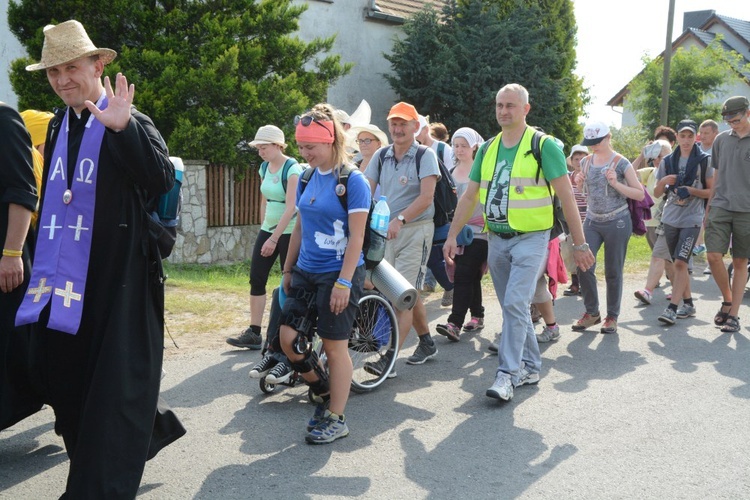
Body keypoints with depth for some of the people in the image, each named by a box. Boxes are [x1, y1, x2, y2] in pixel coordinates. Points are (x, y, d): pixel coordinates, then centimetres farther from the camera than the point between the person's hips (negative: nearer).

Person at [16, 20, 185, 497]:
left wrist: (122, 127, -34)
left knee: (114, 382, 1)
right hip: (61, 276, 8)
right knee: (59, 374, 14)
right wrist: (42, 261, 20)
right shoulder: (57, 126, 13)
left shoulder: (132, 125, -9)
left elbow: (162, 181, -25)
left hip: (115, 278, -7)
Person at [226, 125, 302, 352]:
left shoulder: (292, 169, -14)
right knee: (256, 279, 2)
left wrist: (274, 238, -22)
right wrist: (264, 229, 16)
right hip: (268, 229, 7)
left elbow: (290, 208, -20)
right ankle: (254, 333, 7)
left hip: (288, 232, -7)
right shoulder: (264, 167, 8)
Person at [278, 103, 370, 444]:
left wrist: (344, 282, -19)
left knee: (334, 346, 1)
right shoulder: (306, 179, 8)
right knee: (288, 340, 1)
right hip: (306, 272, 7)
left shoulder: (352, 180, -12)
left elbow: (356, 237, -15)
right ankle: (326, 393, 25)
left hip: (339, 274, -7)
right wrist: (288, 269, 16)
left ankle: (336, 419, 16)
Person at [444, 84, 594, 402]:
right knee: (514, 308, 12)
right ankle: (530, 367, 25)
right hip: (496, 240, 6)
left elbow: (566, 196, -8)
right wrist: (452, 236, 8)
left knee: (515, 305, -16)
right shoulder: (488, 148, 10)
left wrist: (580, 244, -10)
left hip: (530, 238, -6)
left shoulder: (543, 145, -7)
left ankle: (507, 374, -11)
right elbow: (469, 196, 13)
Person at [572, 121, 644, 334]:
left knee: (613, 271, 2)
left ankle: (612, 316, 16)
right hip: (592, 221, 4)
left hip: (617, 222, -4)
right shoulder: (586, 161, 8)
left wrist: (616, 183, -19)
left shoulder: (621, 163, -6)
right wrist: (580, 184, -1)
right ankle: (592, 311, 10)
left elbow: (640, 194, -7)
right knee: (583, 266, -7)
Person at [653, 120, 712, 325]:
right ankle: (688, 304, 24)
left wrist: (691, 190, -16)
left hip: (691, 220, -5)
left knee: (680, 263, -14)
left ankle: (672, 308, -12)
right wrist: (663, 182, -9)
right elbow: (657, 193, 12)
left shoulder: (704, 160, -2)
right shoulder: (668, 161, 8)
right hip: (670, 219, 5)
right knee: (678, 264, 11)